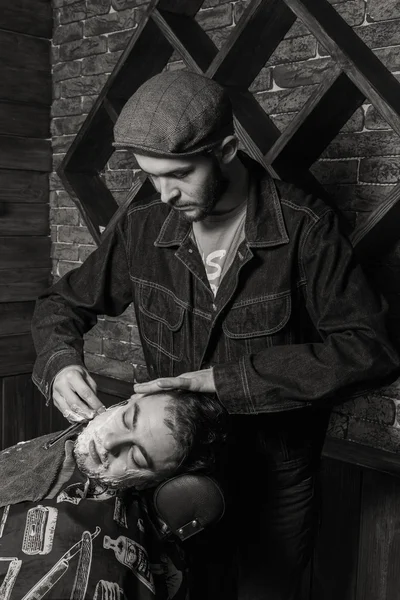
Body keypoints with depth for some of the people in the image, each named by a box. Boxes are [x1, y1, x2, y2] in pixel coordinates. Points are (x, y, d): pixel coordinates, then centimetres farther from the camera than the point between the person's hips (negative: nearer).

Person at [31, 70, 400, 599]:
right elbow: (63, 304, 5)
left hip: (276, 477, -2)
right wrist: (59, 362, -18)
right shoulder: (144, 227, -8)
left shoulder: (305, 228, -19)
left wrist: (223, 380, -28)